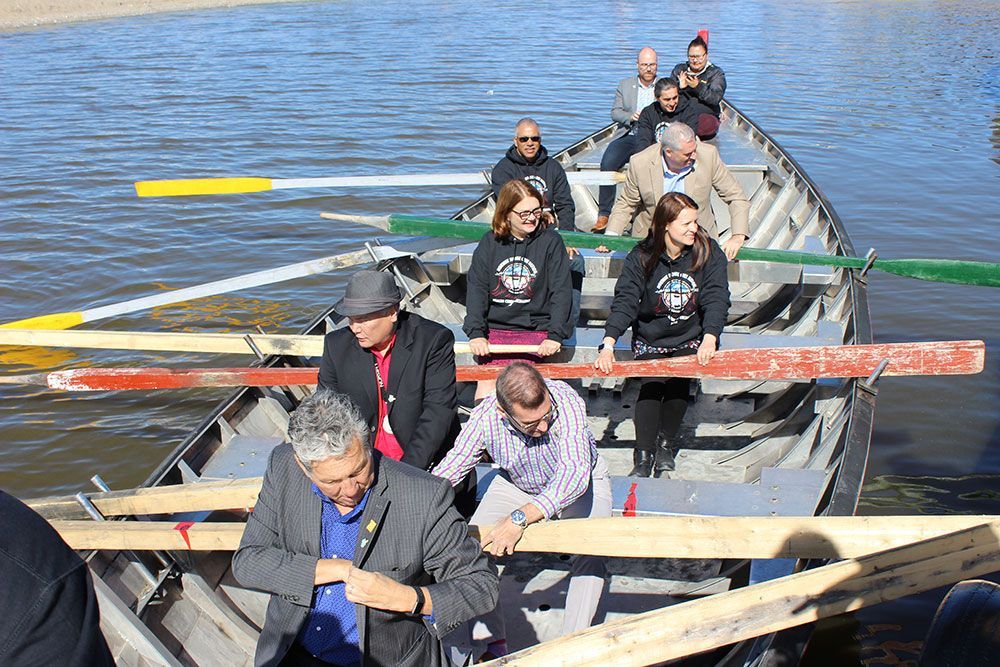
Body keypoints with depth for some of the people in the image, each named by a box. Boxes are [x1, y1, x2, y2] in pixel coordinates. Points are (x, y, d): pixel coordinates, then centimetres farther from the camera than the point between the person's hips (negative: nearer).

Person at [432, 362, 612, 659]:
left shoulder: (566, 401, -39)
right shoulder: (484, 418, -30)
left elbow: (575, 472, -48)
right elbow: (447, 471, -21)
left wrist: (519, 518, -57)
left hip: (579, 481, -2)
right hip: (516, 485, 3)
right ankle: (496, 642, 2)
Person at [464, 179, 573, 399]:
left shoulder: (550, 241, 4)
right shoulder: (490, 242, 10)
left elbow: (561, 291, -1)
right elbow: (476, 288, 3)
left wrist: (555, 336, -13)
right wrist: (476, 333, -10)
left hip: (536, 329, -2)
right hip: (494, 326, 2)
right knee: (487, 382, -21)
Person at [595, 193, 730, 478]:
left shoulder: (709, 253, -8)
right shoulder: (641, 257, -10)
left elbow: (716, 297, -14)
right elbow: (624, 300, -17)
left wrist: (709, 338, -31)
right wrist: (608, 344, -30)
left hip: (691, 339, 0)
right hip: (650, 339, 0)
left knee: (679, 381, -22)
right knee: (651, 384, -20)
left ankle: (666, 444, -2)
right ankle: (643, 455, -13)